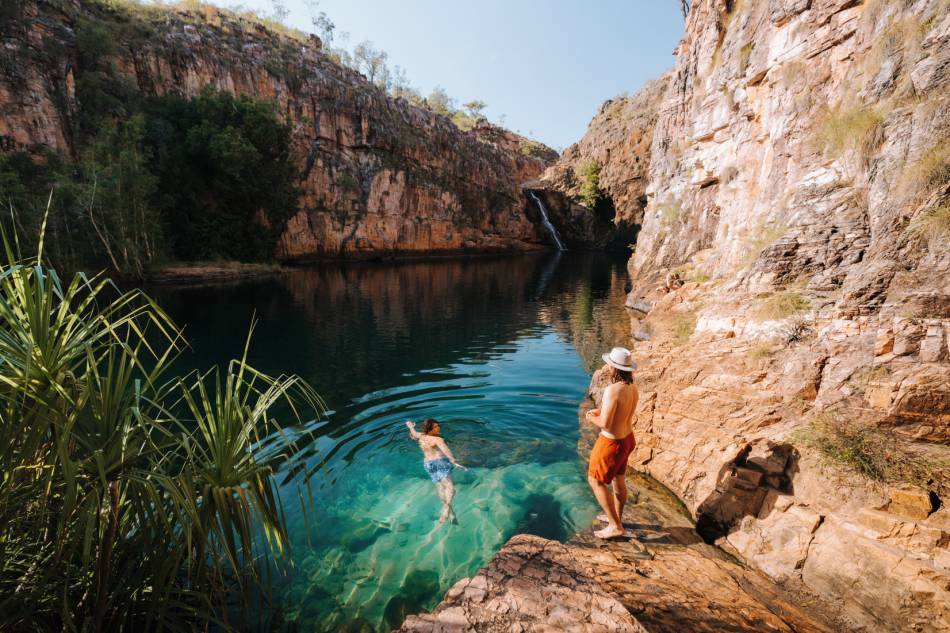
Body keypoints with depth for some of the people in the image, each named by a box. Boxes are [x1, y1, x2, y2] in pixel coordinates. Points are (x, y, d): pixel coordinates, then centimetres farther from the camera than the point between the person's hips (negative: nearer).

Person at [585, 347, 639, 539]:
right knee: (618, 479, 25)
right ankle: (616, 517, 44)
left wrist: (591, 418, -9)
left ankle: (615, 526, 17)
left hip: (612, 442, -8)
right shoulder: (632, 387, -4)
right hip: (627, 437, 8)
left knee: (596, 480, 10)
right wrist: (600, 411, 9)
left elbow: (604, 423, -29)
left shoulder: (613, 390, -31)